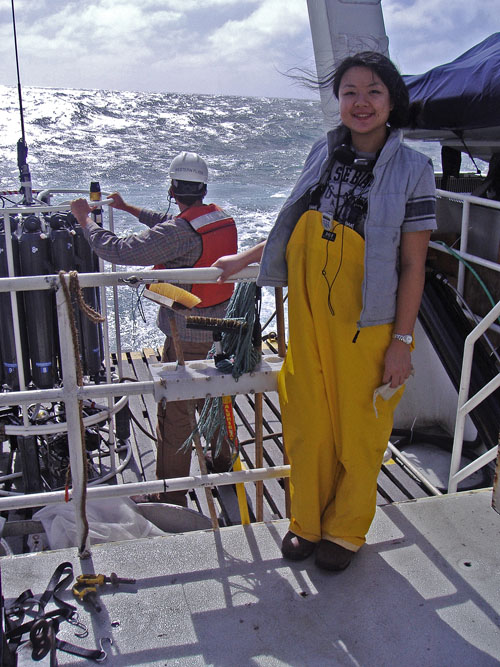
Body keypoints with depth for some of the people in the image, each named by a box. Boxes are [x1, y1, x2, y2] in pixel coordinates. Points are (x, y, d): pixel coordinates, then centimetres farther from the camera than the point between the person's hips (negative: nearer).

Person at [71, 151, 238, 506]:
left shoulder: (180, 233, -24)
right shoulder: (222, 218, 2)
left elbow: (119, 251, -25)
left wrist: (86, 218, -10)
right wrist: (128, 208, 24)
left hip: (187, 335, -8)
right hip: (219, 327, 8)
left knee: (175, 412, 1)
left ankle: (171, 497, 11)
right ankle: (222, 461, 46)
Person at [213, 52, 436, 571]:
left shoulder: (411, 169, -8)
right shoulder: (324, 153, 5)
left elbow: (413, 264, -8)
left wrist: (401, 341, -10)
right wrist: (244, 259, 19)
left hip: (367, 320, -3)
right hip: (308, 312, 4)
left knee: (358, 428, 11)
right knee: (308, 421, 13)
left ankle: (346, 530, 35)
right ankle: (307, 522, 36)